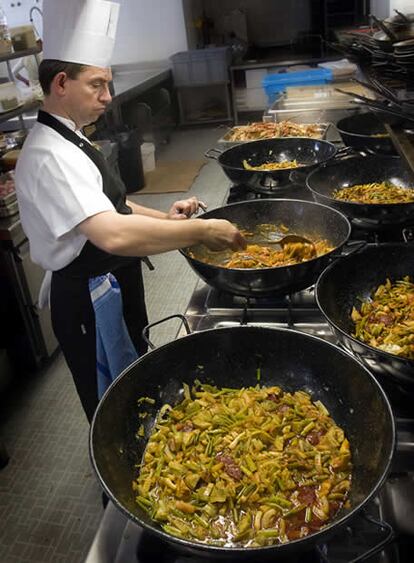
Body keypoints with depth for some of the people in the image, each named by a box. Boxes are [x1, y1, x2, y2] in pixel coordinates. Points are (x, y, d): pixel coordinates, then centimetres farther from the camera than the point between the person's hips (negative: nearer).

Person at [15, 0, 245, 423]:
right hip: (87, 304, -10)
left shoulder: (68, 141, 8)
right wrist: (199, 231, -31)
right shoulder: (49, 156, -26)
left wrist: (163, 217, 2)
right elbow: (114, 234, -40)